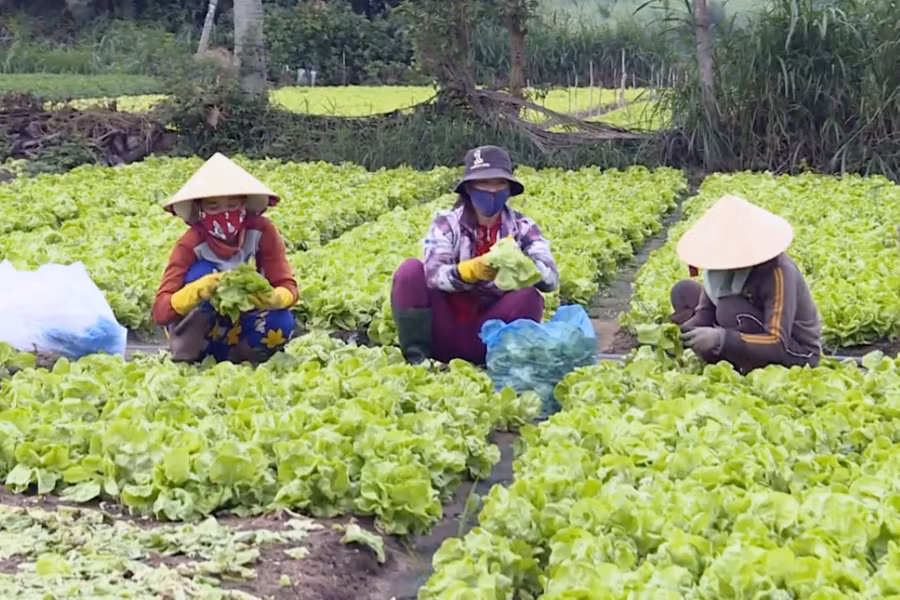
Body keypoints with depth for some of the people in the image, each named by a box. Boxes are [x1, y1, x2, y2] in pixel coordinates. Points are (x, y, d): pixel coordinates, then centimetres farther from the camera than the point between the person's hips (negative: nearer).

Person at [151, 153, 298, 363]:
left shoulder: (262, 231, -16)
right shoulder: (190, 245, -21)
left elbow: (287, 285, -17)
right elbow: (160, 310, -28)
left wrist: (276, 298, -43)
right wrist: (194, 293, -50)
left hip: (238, 324, 2)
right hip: (199, 324, -2)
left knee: (281, 323, -30)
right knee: (202, 273, -30)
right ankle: (185, 354, -21)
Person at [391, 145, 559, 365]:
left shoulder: (522, 228, -1)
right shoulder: (447, 222, -4)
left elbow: (551, 278, -16)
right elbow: (433, 274, -21)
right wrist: (470, 271, -42)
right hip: (443, 334, 0)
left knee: (529, 296, -26)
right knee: (411, 270, -20)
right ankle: (416, 357, -18)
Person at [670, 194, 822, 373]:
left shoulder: (777, 271, -31)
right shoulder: (725, 263, -11)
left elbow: (778, 345, -35)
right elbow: (705, 312, -7)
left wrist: (721, 338, -45)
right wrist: (679, 331, -29)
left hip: (797, 353, -8)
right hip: (758, 341, 8)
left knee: (732, 310, -34)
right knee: (683, 292, -3)